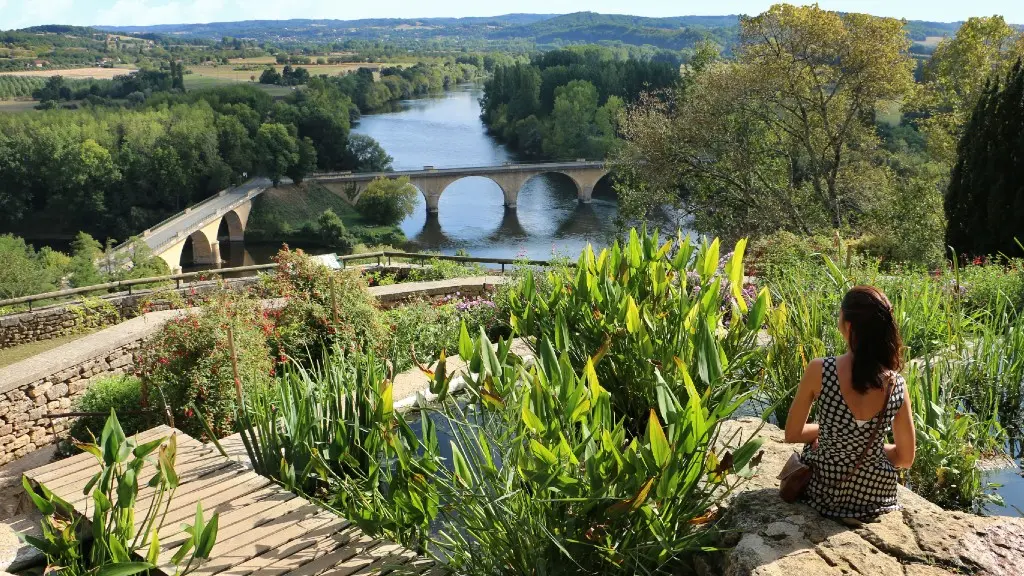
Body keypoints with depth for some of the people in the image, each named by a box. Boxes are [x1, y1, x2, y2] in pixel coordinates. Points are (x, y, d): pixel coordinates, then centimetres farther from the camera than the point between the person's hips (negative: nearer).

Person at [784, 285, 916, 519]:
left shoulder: (819, 370, -21)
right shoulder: (897, 385, -14)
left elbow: (792, 434, -9)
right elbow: (906, 458, -2)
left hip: (824, 492, -2)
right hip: (877, 497, 3)